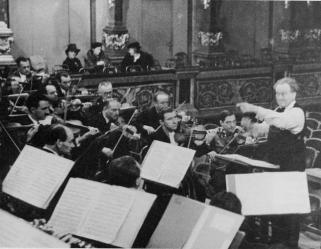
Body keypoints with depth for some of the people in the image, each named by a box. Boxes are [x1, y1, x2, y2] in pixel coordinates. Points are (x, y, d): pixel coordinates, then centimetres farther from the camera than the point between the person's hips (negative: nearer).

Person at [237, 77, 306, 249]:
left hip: (291, 166, -8)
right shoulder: (278, 111, 11)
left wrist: (254, 108, -50)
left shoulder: (297, 113, -17)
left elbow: (279, 120, -38)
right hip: (276, 163, 8)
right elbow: (264, 128, 15)